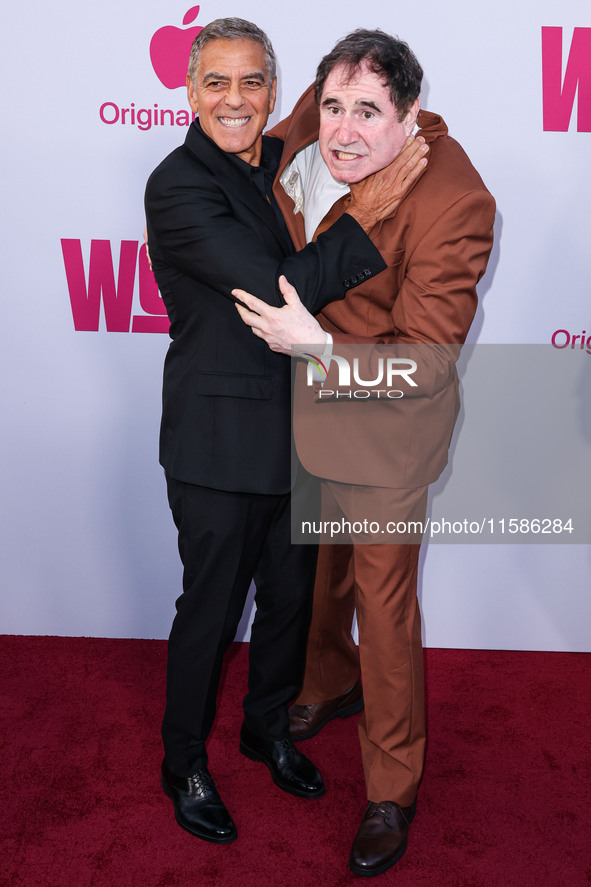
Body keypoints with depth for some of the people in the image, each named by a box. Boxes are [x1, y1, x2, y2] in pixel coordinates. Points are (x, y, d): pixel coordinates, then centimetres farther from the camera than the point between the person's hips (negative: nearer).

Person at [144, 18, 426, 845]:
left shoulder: (286, 160, 6)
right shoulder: (179, 186, -17)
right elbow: (279, 288, -24)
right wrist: (366, 215, -20)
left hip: (296, 425, 7)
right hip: (220, 439, -6)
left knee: (291, 591, 19)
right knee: (211, 604, 8)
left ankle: (269, 726, 44)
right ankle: (185, 763, 32)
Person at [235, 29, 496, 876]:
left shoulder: (454, 201, -27)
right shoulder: (311, 127, -8)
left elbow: (425, 359, -25)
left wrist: (320, 347, -34)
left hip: (382, 425, -7)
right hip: (301, 402, 7)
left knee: (384, 603, 5)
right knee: (319, 563, 25)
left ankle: (394, 790, 26)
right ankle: (330, 683, 55)